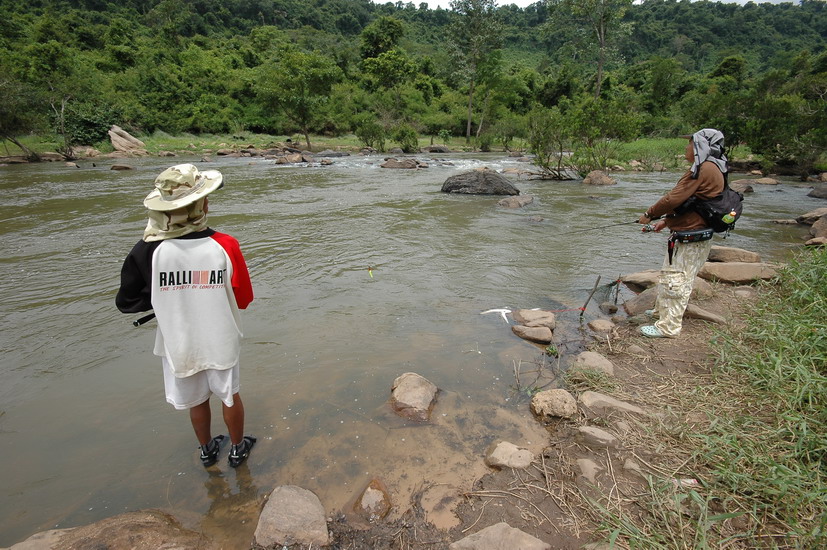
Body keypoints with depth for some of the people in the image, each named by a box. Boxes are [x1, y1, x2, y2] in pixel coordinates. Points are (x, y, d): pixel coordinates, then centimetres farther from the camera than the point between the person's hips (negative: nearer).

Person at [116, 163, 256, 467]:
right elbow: (242, 299, -10)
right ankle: (238, 448, 42)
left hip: (179, 343, 1)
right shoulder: (225, 246, -21)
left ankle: (207, 450, 47)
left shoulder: (147, 251, -18)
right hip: (220, 341, -1)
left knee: (196, 400, 23)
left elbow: (126, 302, -6)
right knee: (229, 395, 21)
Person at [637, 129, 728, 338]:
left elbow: (674, 198, -21)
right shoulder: (713, 169, 15)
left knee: (675, 280, -5)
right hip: (693, 236, 11)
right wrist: (666, 220, 16)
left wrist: (649, 214, -7)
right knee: (670, 276, 22)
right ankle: (661, 310, 38)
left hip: (690, 239, -11)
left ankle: (668, 326, 3)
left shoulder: (703, 169, -19)